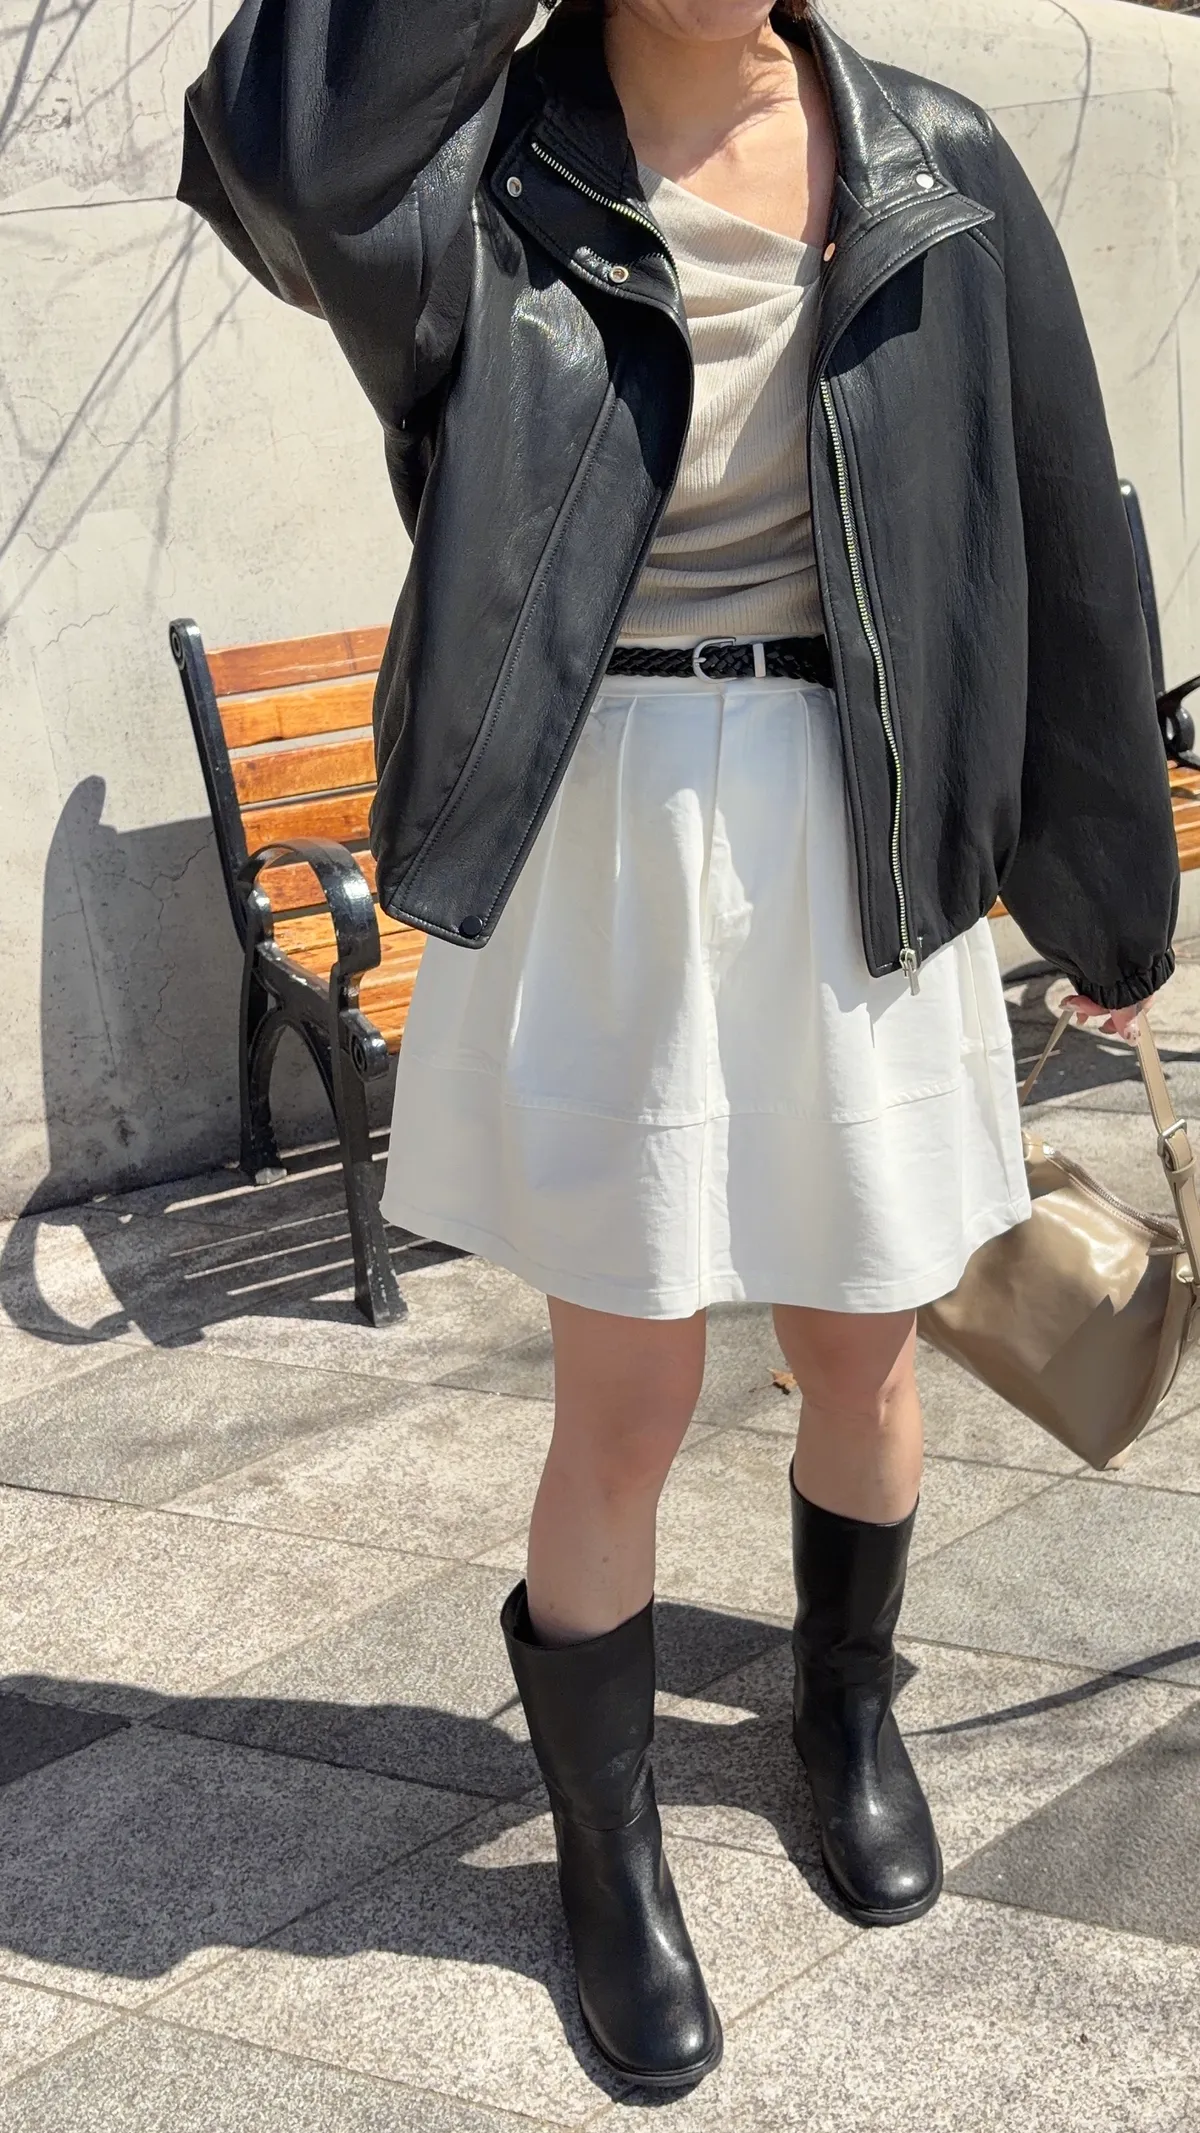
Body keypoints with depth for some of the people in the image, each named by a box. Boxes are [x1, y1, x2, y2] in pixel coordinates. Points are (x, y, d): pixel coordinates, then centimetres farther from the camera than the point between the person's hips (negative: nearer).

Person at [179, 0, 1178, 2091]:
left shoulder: (932, 173, 1)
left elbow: (1057, 525, 7)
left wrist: (1102, 889, 12)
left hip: (859, 841, 3)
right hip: (599, 846, -2)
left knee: (859, 1348, 16)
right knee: (629, 1398, 4)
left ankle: (847, 1713, 46)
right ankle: (606, 1856, 29)